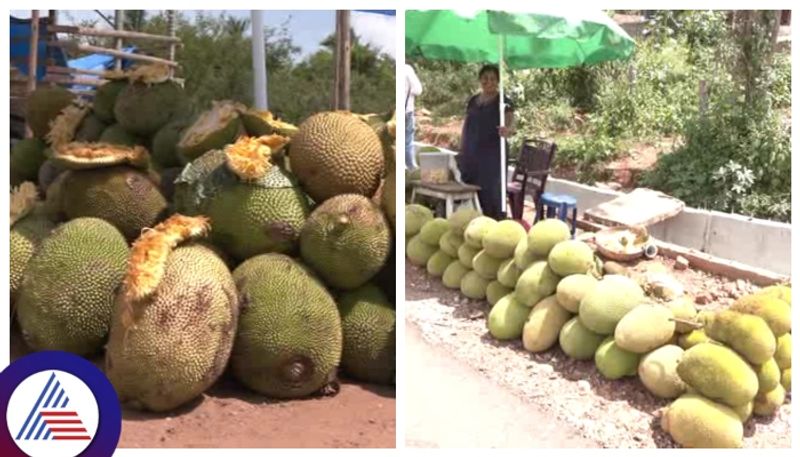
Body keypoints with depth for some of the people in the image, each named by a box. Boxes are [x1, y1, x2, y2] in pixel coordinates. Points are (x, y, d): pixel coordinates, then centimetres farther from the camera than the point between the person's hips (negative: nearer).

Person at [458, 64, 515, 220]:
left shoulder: (503, 102, -4)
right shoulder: (473, 100, 12)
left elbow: (511, 123, -19)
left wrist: (507, 130, -43)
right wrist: (462, 152, 15)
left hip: (493, 156, -5)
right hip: (471, 155, 5)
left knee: (491, 192, -9)